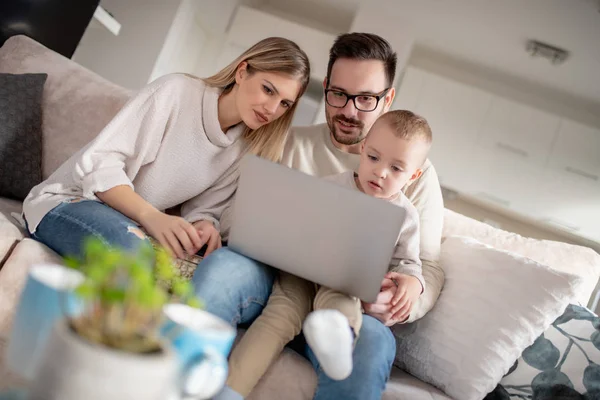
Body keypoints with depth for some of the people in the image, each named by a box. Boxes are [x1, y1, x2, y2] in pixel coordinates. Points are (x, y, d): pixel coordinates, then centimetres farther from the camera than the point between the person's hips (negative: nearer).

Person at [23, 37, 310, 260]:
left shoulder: (246, 149, 3)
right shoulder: (177, 91, -14)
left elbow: (204, 208, 2)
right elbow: (99, 162, -19)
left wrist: (204, 227, -22)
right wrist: (152, 216, -35)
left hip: (142, 224, 5)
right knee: (132, 247, -39)